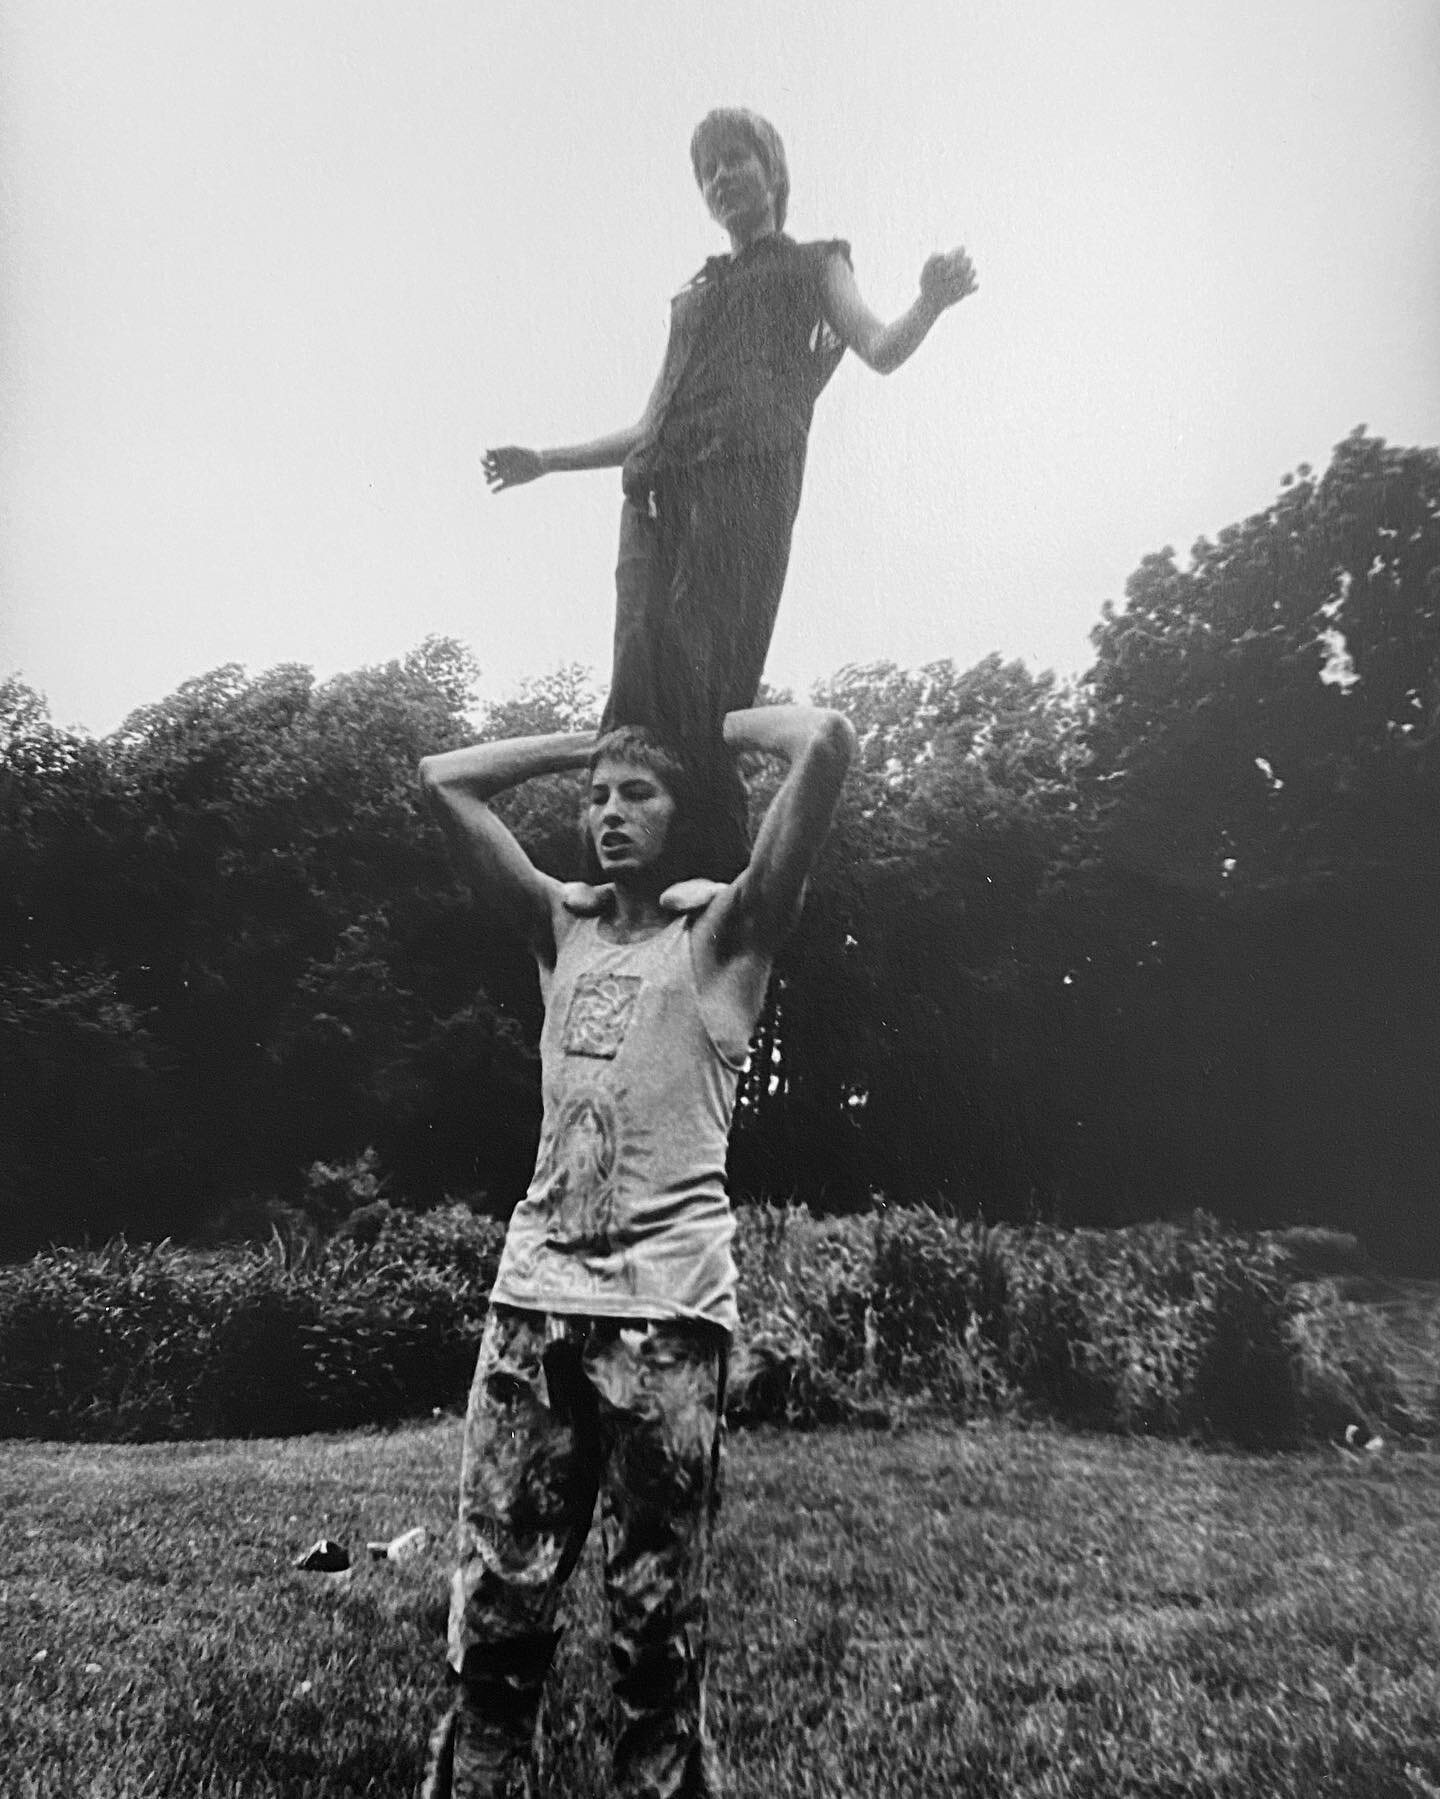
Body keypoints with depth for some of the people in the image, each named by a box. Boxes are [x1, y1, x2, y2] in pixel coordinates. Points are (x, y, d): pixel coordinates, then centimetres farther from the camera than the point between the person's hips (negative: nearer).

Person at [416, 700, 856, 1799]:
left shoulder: (724, 927, 4)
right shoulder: (565, 926, 17)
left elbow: (826, 741, -6)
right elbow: (446, 778, 21)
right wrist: (596, 744, 20)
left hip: (667, 1297, -4)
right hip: (535, 1286, 4)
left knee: (657, 1616, 6)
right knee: (496, 1606, 8)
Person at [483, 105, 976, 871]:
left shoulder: (812, 264, 25)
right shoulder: (693, 294, 37)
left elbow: (881, 351, 7)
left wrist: (931, 303, -15)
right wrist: (546, 461, 32)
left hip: (745, 477, -4)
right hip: (656, 497, 4)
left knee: (705, 696, -24)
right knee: (639, 696, -15)